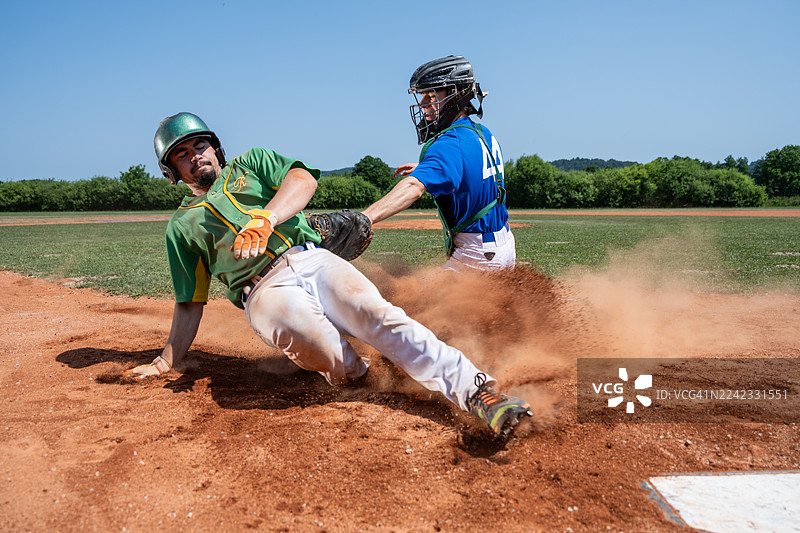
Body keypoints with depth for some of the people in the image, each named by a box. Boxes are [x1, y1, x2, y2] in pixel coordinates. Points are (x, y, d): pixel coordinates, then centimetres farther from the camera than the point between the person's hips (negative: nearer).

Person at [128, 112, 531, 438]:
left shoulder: (251, 164, 24)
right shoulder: (181, 226, 24)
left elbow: (303, 178, 2)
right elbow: (190, 304, 22)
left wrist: (264, 219, -15)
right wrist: (166, 364, 12)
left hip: (313, 260, 1)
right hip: (265, 288, -1)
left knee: (379, 315, -25)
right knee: (300, 331, -37)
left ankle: (476, 392, -32)